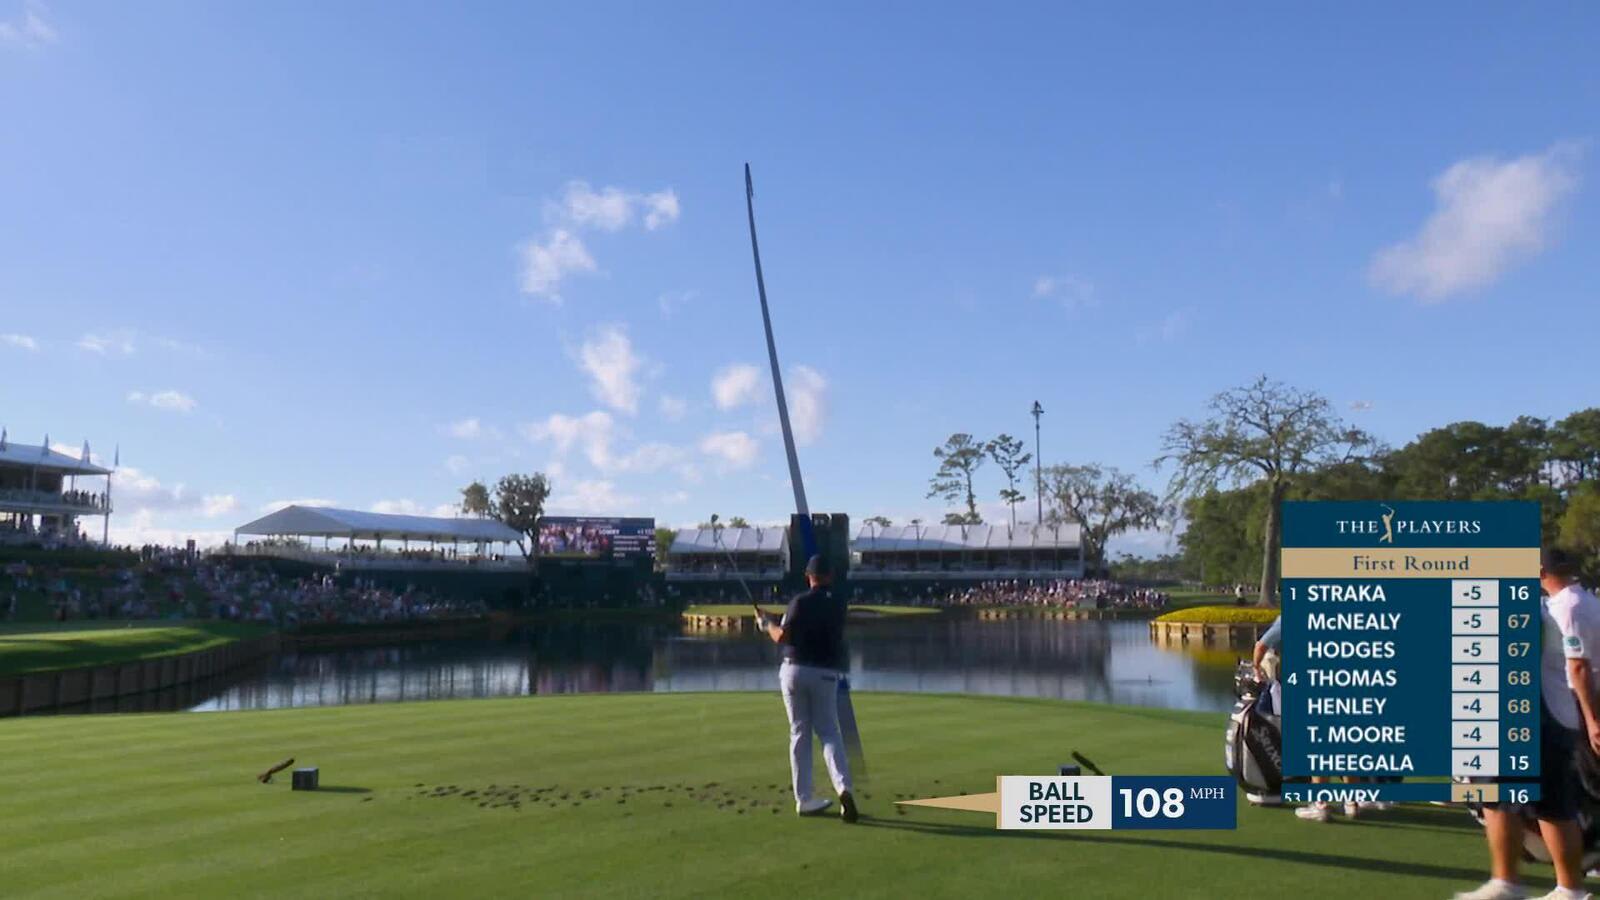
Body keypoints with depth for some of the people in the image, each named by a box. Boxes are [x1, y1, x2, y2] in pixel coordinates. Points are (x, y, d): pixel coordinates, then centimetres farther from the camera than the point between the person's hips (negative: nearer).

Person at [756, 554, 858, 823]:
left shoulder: (800, 602, -7)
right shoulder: (838, 603, 4)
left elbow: (782, 637, -14)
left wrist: (766, 623, 6)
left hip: (794, 670, -1)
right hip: (825, 673, 1)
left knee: (799, 733, 9)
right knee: (829, 732, 6)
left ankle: (803, 799, 10)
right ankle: (843, 788, -17)